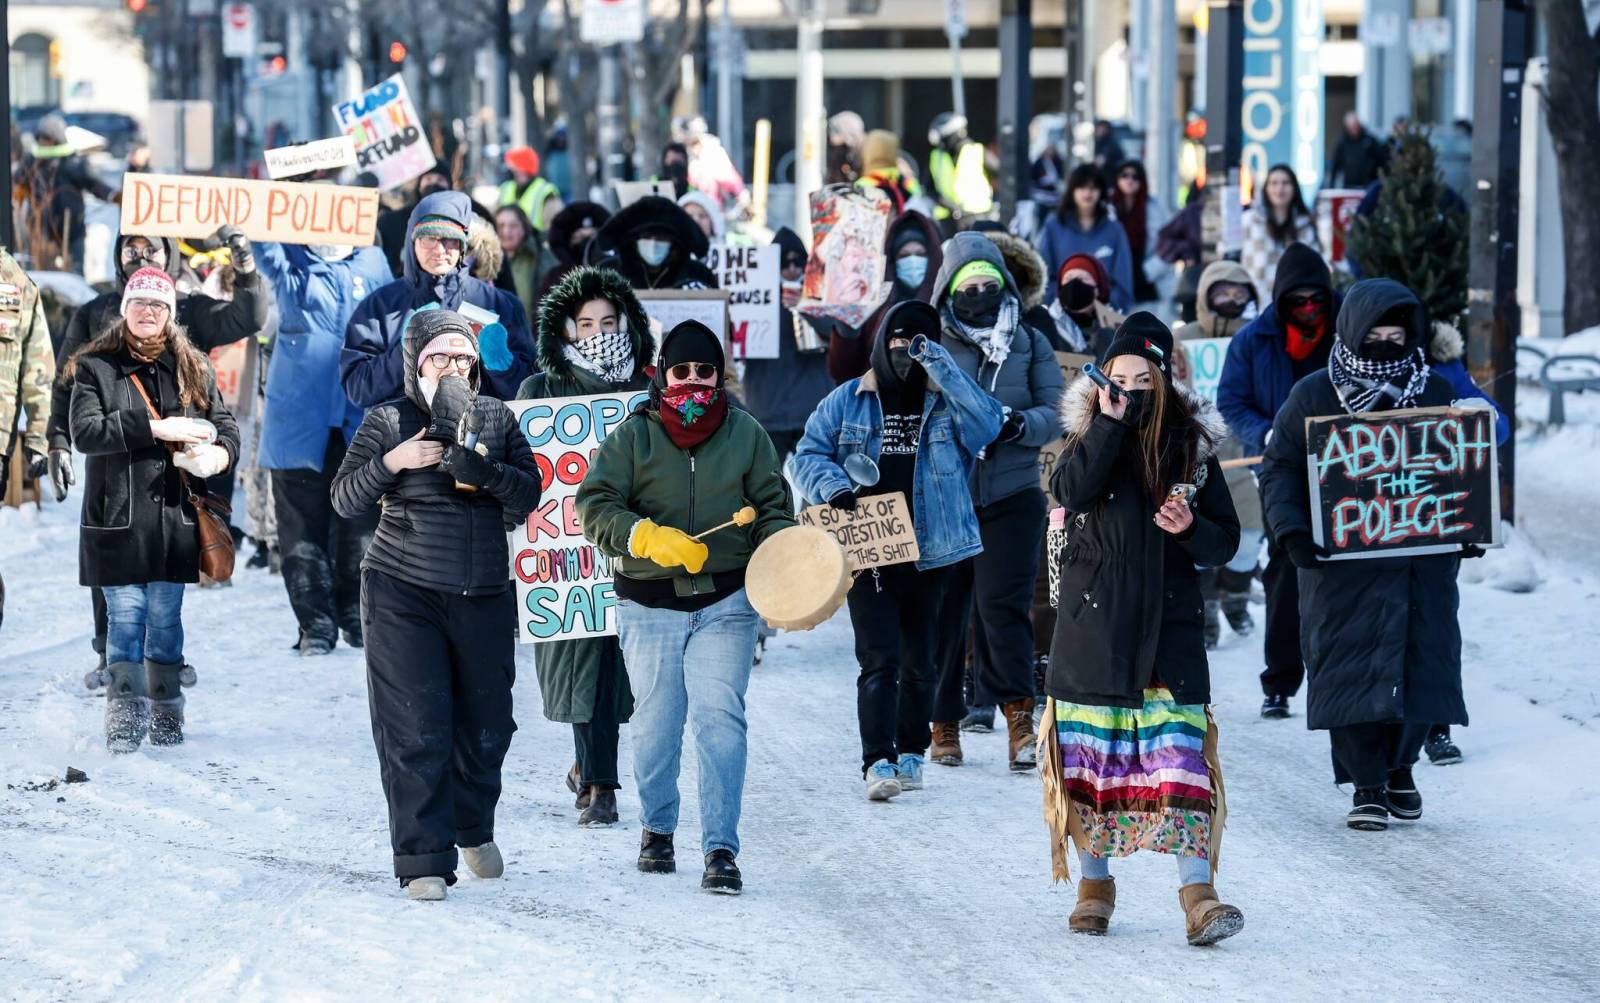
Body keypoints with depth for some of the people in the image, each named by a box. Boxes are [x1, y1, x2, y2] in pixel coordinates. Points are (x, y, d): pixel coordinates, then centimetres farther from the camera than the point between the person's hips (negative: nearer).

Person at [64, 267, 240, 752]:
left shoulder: (193, 369, 11)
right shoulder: (96, 368, 1)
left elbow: (227, 429, 9)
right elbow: (85, 431, -12)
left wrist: (217, 454, -15)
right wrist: (155, 428, -18)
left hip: (174, 516, 2)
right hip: (118, 516, -2)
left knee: (166, 619, 8)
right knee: (125, 618, -1)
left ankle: (167, 720, 14)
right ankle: (125, 722, 2)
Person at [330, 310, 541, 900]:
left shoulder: (497, 418, 8)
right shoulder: (388, 422, -1)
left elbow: (529, 494, 3)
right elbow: (346, 500, -2)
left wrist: (486, 473, -16)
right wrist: (391, 462, -18)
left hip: (485, 596, 3)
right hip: (404, 596, -3)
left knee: (487, 725, 11)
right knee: (416, 731, -8)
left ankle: (474, 830, 36)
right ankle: (424, 859, -4)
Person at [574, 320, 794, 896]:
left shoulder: (746, 436, 7)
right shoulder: (633, 437, 2)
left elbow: (772, 509, 11)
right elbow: (594, 505, -6)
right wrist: (649, 538, -21)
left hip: (725, 604, 0)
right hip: (649, 605, 0)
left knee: (720, 720, -11)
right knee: (655, 722, 8)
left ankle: (721, 850, -11)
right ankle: (656, 828, 31)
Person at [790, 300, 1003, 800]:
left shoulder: (946, 400, 6)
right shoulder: (848, 401, 7)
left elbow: (988, 423, -14)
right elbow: (807, 456, 7)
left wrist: (939, 365, -19)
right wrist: (834, 487, -14)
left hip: (931, 551, 2)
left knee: (920, 661, 11)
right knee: (879, 660, -12)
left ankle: (910, 753, 26)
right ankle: (878, 762, -17)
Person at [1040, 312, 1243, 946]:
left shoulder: (1192, 446, 5)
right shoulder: (1091, 437, 4)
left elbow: (1225, 539, 8)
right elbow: (1070, 491, -19)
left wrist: (1191, 528, -13)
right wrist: (1110, 421, -18)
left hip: (1168, 623, -1)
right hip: (1093, 624, 1)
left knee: (1179, 753, -10)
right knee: (1090, 753, 6)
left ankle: (1196, 892, -15)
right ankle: (1095, 882, 20)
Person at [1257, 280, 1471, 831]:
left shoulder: (1435, 393, 11)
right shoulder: (1315, 396, 3)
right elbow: (1280, 469, 1)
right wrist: (1291, 530, -14)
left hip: (1425, 563, 2)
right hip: (1344, 563, -2)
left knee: (1423, 664, 0)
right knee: (1351, 669, -6)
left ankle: (1400, 766, 22)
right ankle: (1366, 785, 3)